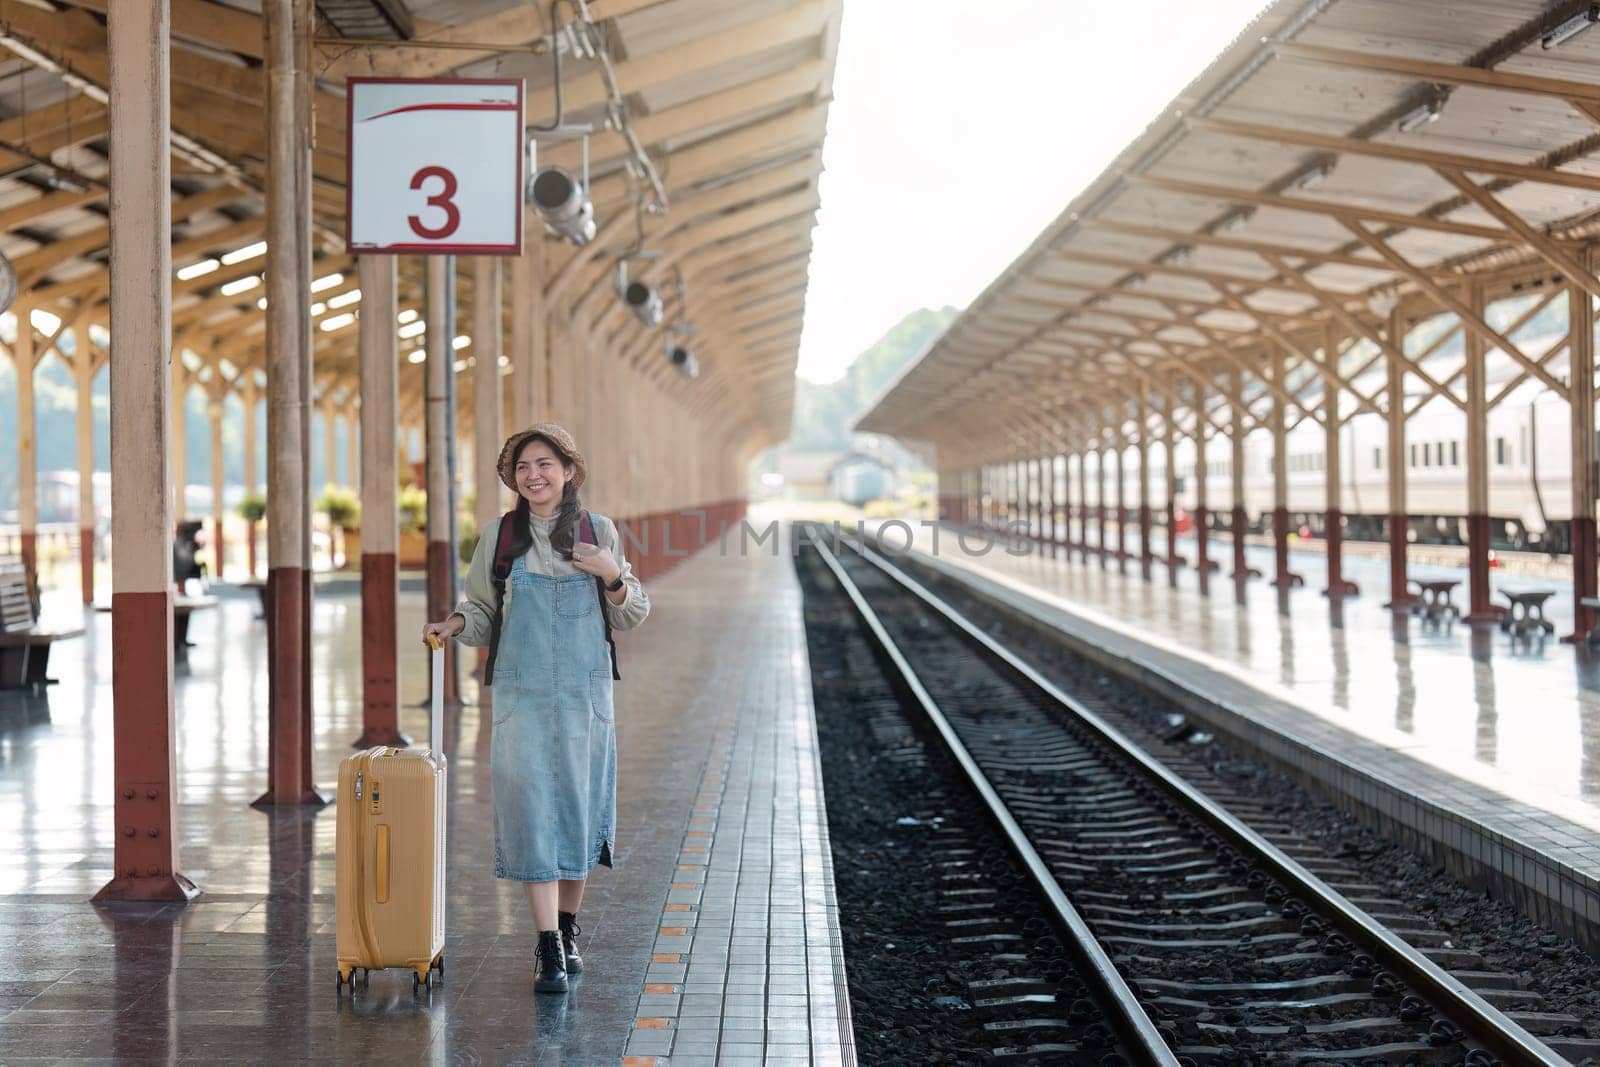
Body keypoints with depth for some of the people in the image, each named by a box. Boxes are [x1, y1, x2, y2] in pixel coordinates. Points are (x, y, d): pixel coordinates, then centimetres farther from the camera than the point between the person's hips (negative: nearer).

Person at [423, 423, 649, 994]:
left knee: (576, 806, 8)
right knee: (531, 809, -8)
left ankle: (567, 931, 27)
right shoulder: (499, 536, 4)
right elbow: (484, 612, 10)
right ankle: (549, 950, -6)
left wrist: (613, 577, -10)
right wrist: (455, 623, -11)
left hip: (583, 693, 1)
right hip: (522, 694, -1)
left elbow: (631, 617, 9)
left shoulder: (599, 532, 4)